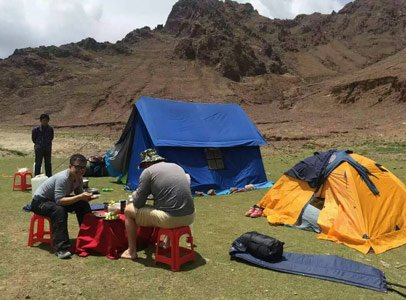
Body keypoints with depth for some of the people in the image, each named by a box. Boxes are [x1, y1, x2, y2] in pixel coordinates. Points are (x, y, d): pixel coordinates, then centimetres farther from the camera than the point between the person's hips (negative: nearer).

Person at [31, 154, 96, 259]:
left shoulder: (79, 178, -8)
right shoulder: (62, 178, -32)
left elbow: (79, 194, 2)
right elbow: (59, 201, -37)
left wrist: (86, 197, -21)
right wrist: (80, 197, -41)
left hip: (55, 200, 8)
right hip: (39, 201, -8)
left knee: (83, 205, -9)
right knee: (59, 211, -38)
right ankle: (61, 249, -37)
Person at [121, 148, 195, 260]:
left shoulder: (148, 171, -3)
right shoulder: (177, 166, 16)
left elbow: (138, 203, 0)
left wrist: (135, 195, 22)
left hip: (170, 219, -6)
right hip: (189, 218, 7)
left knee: (128, 210, 15)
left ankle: (132, 251, 23)